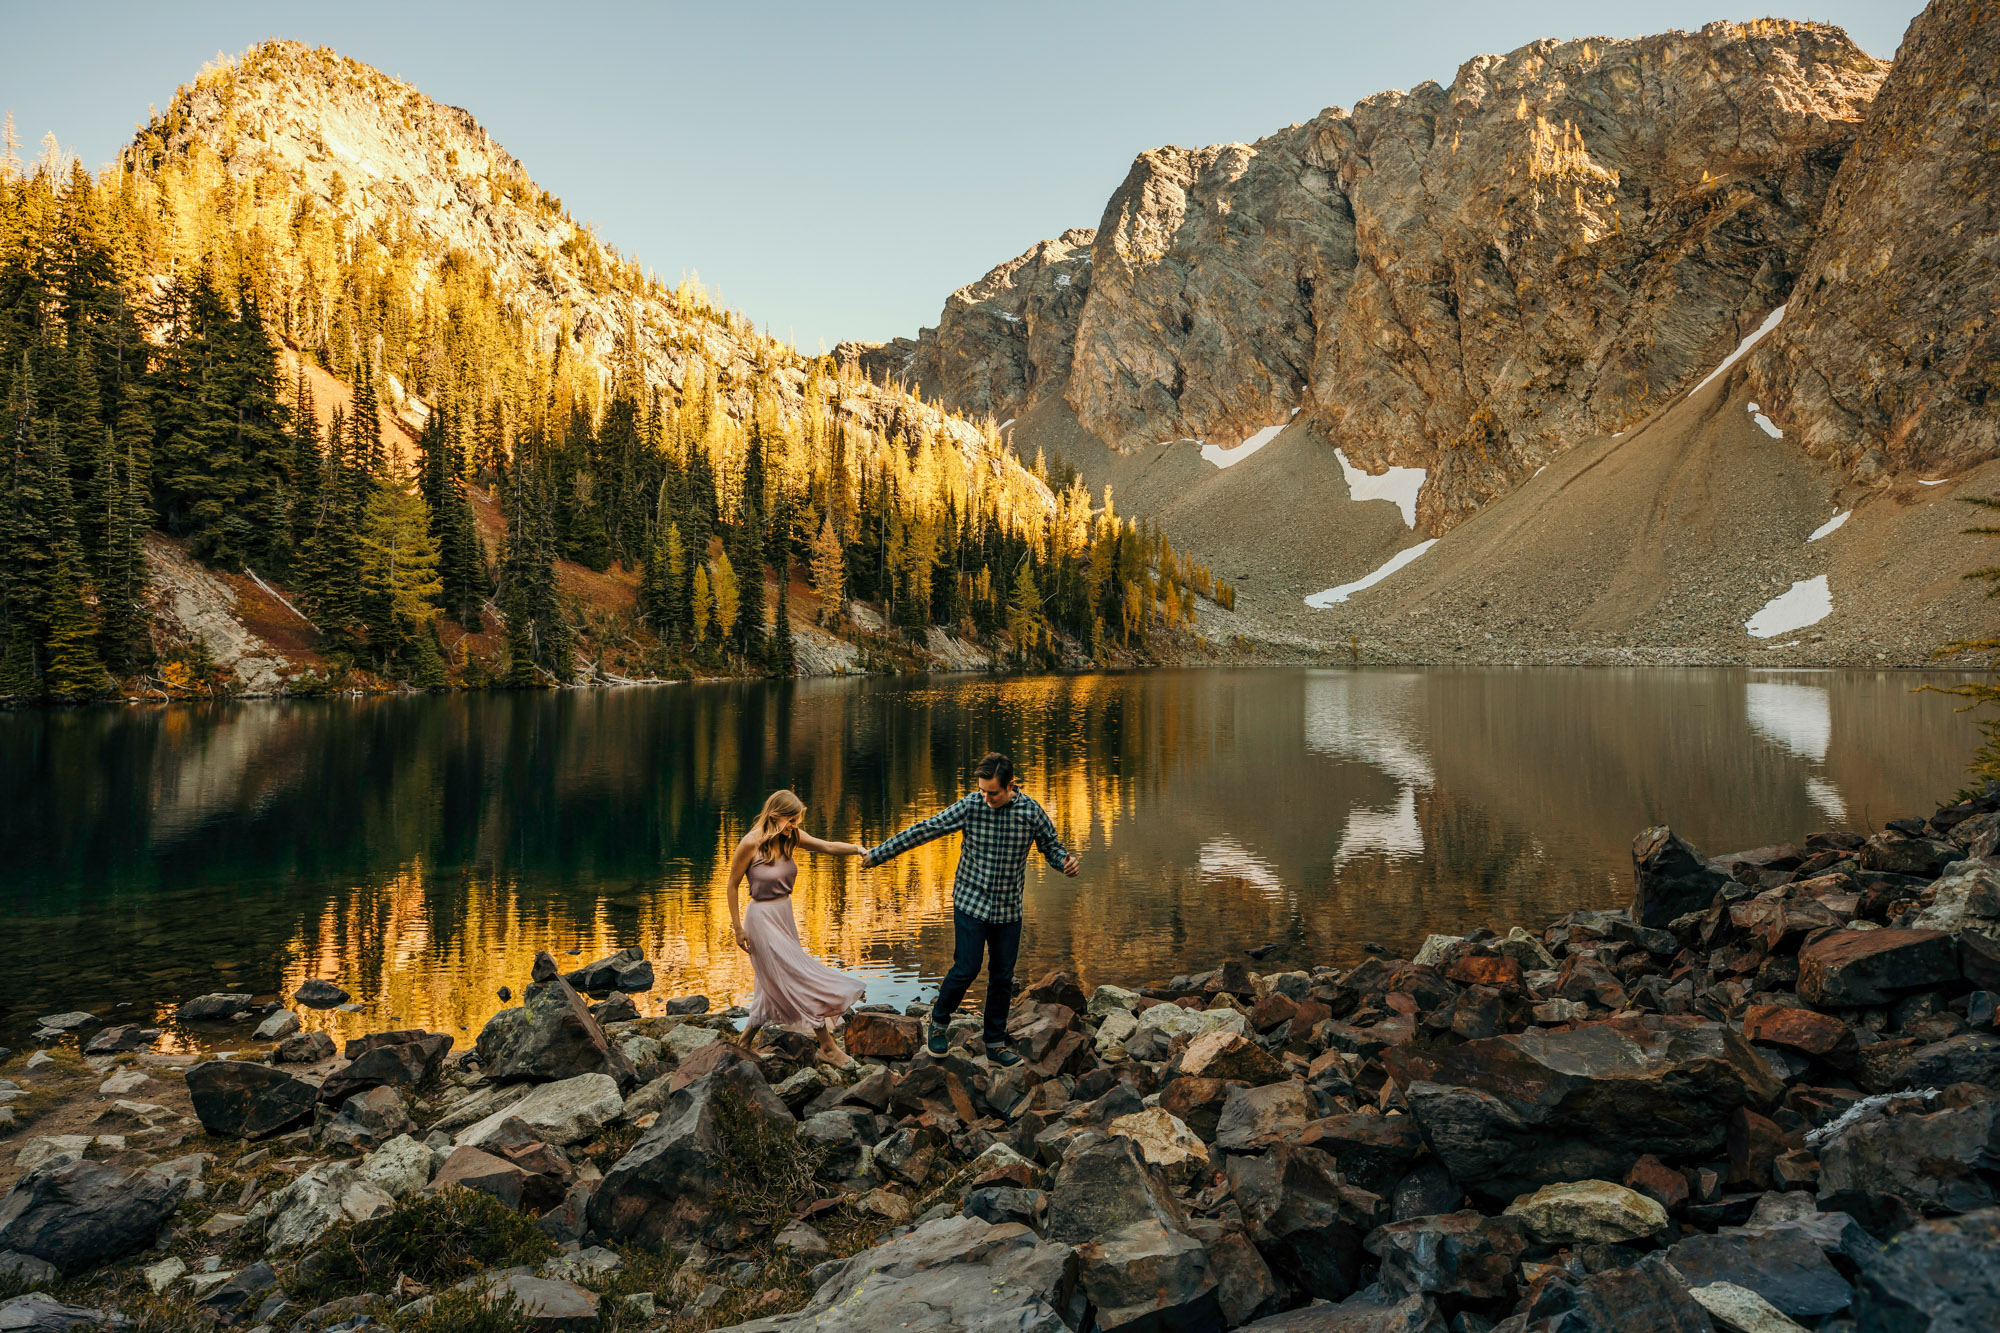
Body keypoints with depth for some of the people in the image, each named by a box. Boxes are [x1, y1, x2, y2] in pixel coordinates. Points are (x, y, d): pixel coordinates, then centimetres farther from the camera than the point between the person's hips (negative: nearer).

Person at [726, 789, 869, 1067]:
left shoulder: (790, 836, -1)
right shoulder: (751, 843, -19)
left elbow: (827, 847, -7)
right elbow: (732, 885, -10)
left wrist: (856, 849, -26)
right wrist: (738, 928, -8)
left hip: (784, 915, 7)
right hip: (763, 917, -7)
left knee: (776, 979, 17)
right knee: (801, 979, -5)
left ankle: (751, 1028, 38)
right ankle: (827, 1046, 4)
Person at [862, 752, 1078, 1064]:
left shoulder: (1031, 812, -7)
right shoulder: (970, 806, -11)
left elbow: (1052, 846, 6)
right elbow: (923, 830, -8)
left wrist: (1066, 862, -18)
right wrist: (878, 853, -6)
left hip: (1009, 908, 2)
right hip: (970, 902, -2)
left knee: (1003, 976, 8)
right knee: (966, 968, -7)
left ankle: (995, 1043, 23)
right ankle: (939, 1021, 20)